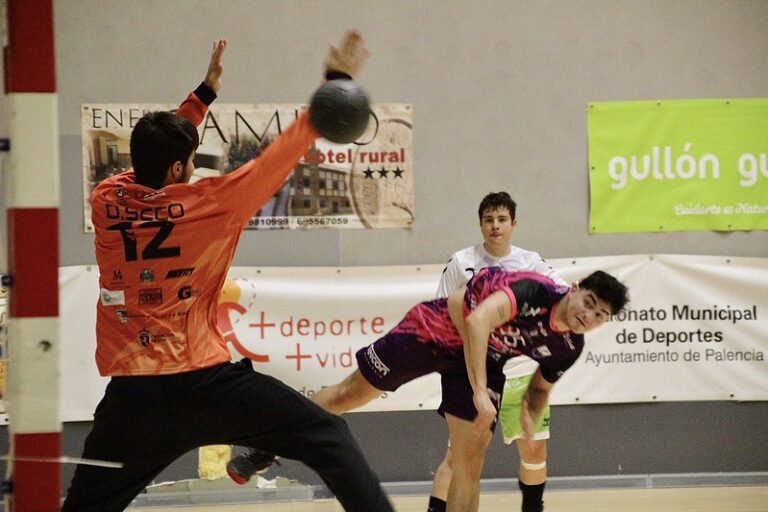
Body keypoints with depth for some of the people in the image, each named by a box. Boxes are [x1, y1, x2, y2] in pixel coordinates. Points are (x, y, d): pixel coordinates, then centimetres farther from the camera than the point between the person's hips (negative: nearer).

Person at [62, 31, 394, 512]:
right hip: (207, 382, -3)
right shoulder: (209, 203, -5)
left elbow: (151, 162, 26)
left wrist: (205, 92, 33)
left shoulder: (106, 202, 4)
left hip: (132, 397, 3)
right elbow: (288, 150, 2)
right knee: (330, 437, 4)